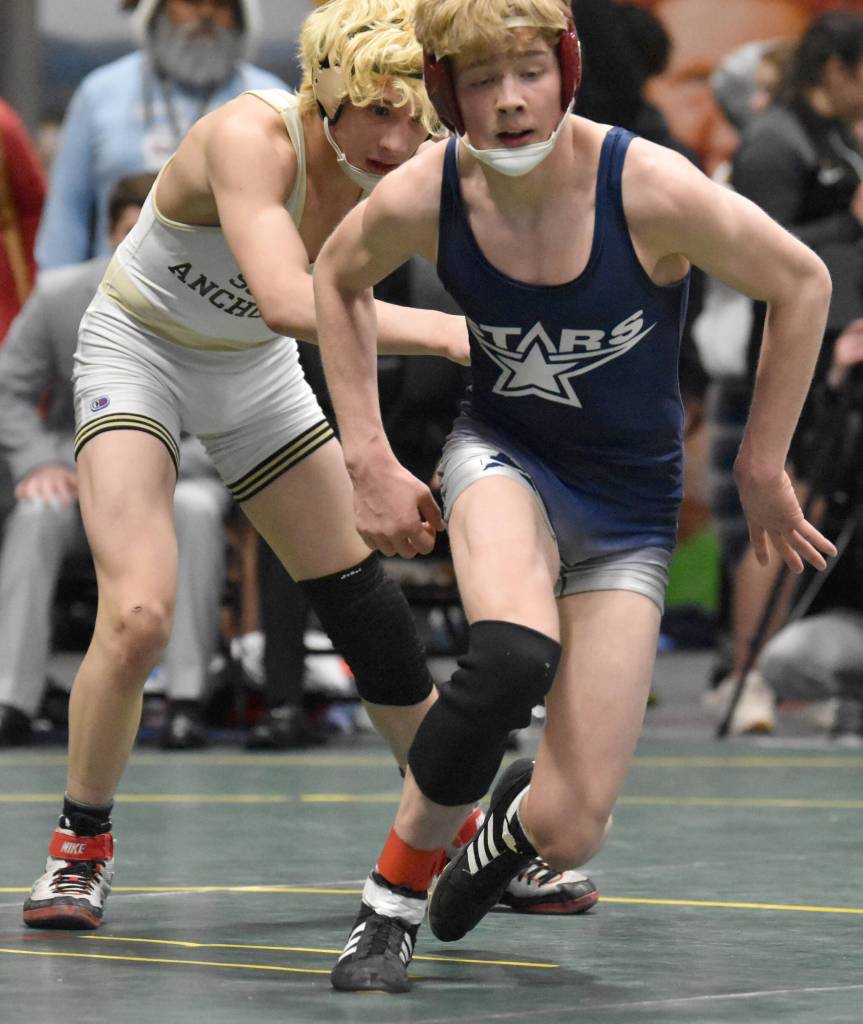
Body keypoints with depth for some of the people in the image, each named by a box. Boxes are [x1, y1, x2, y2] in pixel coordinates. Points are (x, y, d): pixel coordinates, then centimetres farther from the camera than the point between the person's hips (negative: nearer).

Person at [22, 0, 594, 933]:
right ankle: (80, 847, -1)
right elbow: (287, 300, -48)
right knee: (136, 615, -23)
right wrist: (444, 330, -55)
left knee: (369, 610, 5)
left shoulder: (394, 175, -16)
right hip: (138, 355, -6)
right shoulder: (251, 138, -34)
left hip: (252, 374, 6)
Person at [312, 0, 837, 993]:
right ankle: (392, 897, -12)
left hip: (630, 507, 0)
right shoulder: (421, 199, -17)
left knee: (570, 830, -9)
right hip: (502, 458, 0)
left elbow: (801, 285, -10)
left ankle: (516, 818, 33)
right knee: (513, 654, -37)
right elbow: (338, 278, 7)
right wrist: (368, 459, 2)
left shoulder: (650, 189, -25)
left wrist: (760, 468, -2)